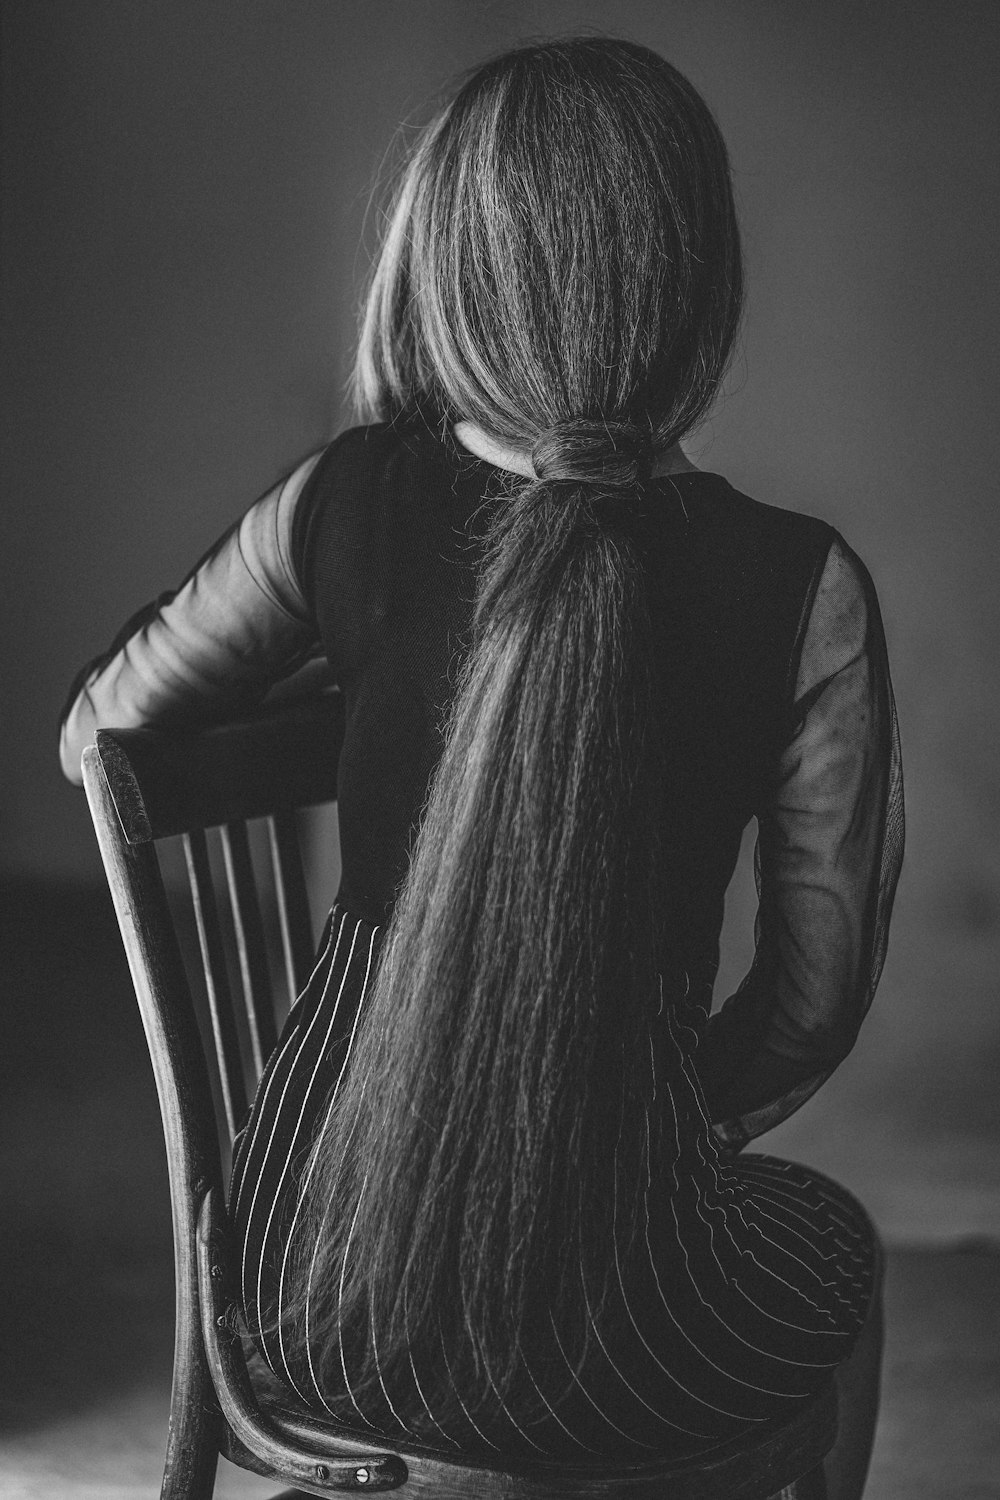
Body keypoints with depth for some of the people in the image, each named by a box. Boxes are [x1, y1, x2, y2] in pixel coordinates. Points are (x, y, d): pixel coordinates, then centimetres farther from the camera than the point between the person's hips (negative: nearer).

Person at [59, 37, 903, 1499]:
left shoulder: (347, 504, -10)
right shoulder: (801, 589, -15)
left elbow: (92, 732, 6)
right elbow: (817, 1003, -6)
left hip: (309, 1282, 3)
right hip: (600, 1351, -2)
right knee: (835, 1241, 34)